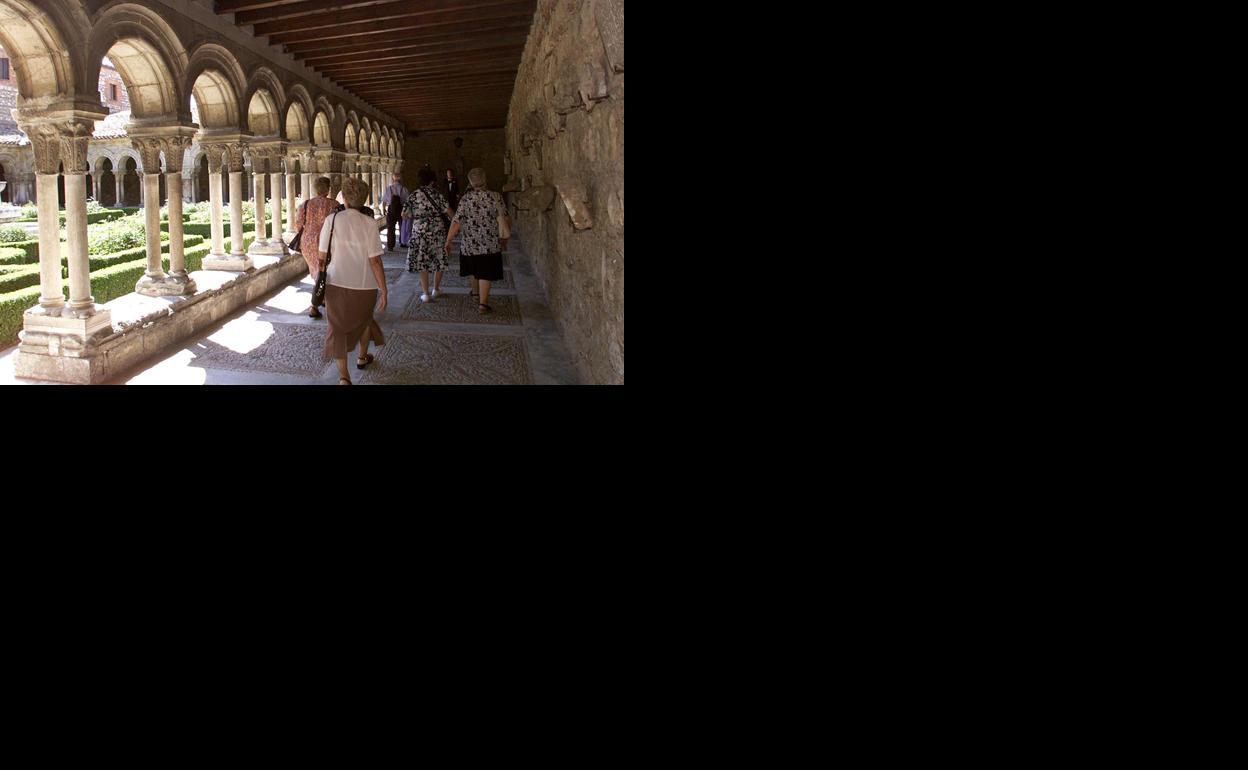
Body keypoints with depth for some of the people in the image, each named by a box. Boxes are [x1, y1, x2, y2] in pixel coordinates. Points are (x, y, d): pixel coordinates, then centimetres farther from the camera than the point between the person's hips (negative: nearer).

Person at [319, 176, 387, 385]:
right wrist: (383, 291, -8)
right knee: (364, 319, 27)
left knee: (338, 328, 8)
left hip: (336, 283, 0)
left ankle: (343, 376, -3)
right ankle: (362, 357, 48)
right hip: (365, 284, 0)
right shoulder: (368, 223, -11)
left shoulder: (332, 220, -7)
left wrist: (321, 278, 12)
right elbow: (375, 260, -13)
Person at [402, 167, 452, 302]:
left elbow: (405, 215, 0)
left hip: (420, 232, 0)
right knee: (439, 260, 15)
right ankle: (436, 289, 26)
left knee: (423, 262, 5)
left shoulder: (414, 195, 0)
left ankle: (426, 294, 2)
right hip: (438, 230, 0)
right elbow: (448, 211, -7)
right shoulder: (437, 193, -3)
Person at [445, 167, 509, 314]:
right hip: (490, 244, -2)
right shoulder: (496, 197, -10)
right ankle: (483, 302, -5)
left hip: (470, 243, 2)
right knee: (485, 274, 4)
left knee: (474, 269, 25)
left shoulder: (465, 199, -9)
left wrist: (448, 241, -5)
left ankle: (475, 290, 48)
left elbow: (456, 223, -13)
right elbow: (506, 220, -8)